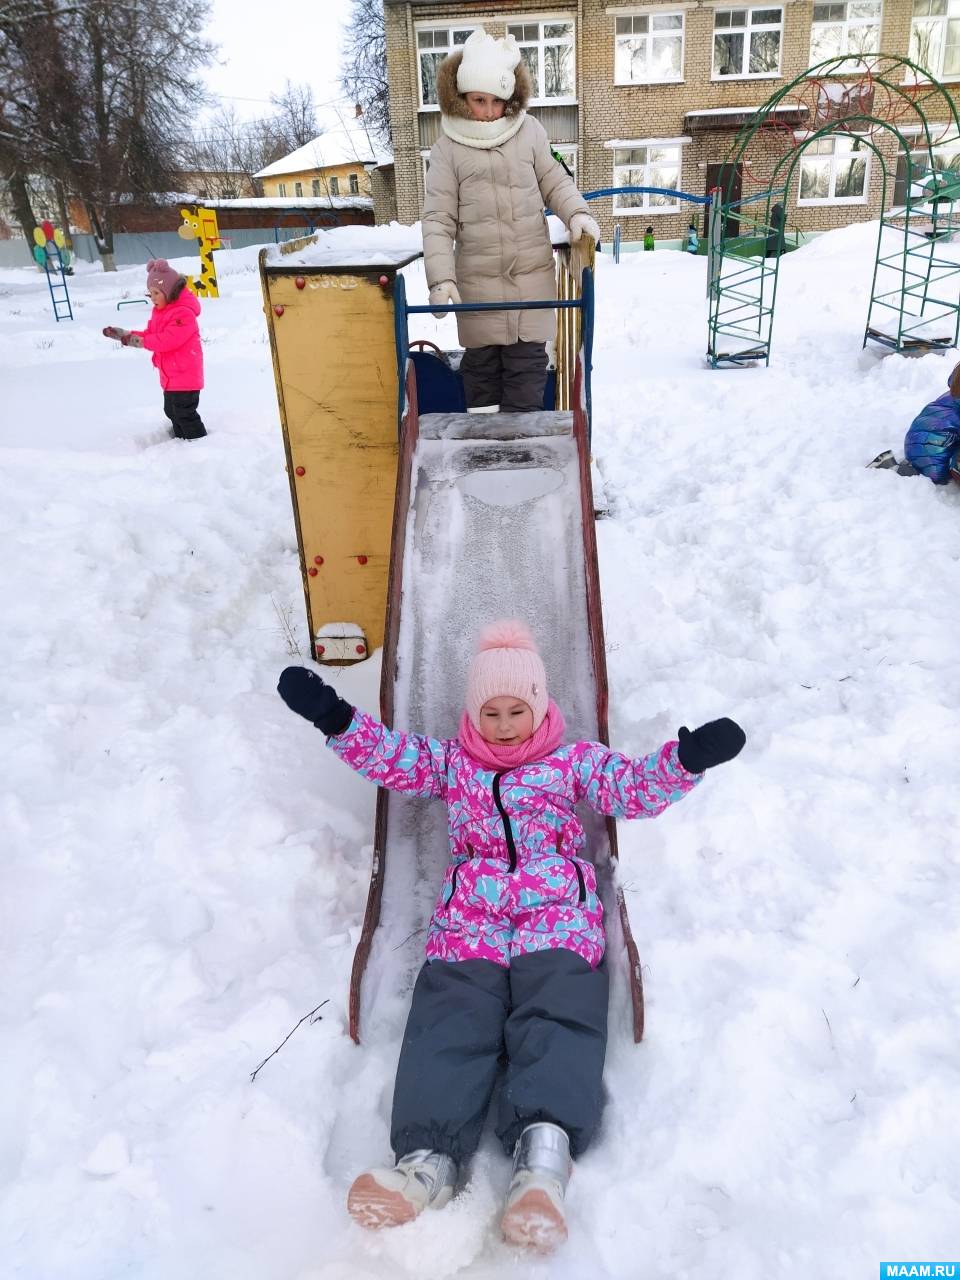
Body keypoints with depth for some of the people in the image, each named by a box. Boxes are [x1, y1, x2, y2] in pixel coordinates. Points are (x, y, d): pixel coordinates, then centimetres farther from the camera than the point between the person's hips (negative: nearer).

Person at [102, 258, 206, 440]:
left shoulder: (184, 313, -21)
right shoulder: (160, 311, 13)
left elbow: (169, 339, -29)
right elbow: (149, 334, 15)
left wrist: (142, 342, -26)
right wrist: (125, 334, 3)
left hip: (184, 376, -11)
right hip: (170, 377, 11)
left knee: (184, 413, -7)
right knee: (171, 411, 20)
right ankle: (180, 438, 33)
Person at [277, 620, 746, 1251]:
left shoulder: (575, 760, 21)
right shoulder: (449, 761, 26)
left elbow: (636, 788, 10)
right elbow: (386, 755, 16)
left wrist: (687, 758, -10)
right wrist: (336, 718, -2)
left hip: (558, 920, -1)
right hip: (466, 922, 2)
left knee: (558, 1022, -27)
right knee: (448, 1026, -22)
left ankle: (545, 1154, -45)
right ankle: (429, 1158, -37)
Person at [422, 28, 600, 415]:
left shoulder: (529, 131, 3)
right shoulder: (448, 147, -1)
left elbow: (555, 182, 12)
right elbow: (438, 220, -4)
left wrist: (576, 212, -8)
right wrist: (441, 279, -15)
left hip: (532, 274, 1)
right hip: (477, 280, -1)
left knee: (527, 362, 1)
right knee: (481, 363, 6)